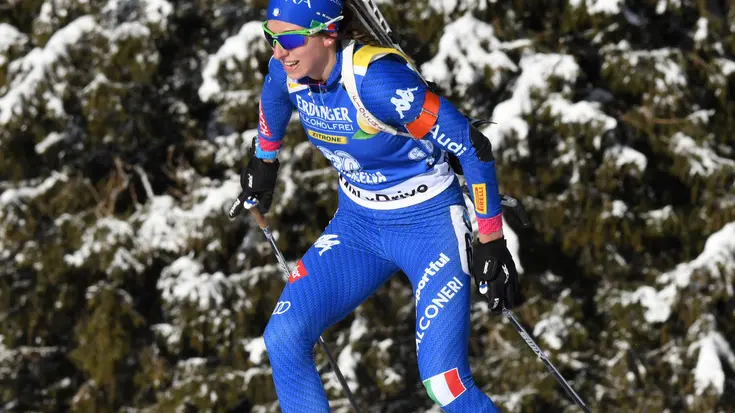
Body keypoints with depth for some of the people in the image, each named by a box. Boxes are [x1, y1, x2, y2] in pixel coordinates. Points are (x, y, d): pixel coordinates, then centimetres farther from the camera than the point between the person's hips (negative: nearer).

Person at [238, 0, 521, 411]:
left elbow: (473, 146, -25)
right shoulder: (288, 73, -10)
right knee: (284, 337, -8)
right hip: (357, 224, 7)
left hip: (429, 223, -7)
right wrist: (265, 159, 33)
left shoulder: (376, 80, -30)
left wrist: (492, 244, -21)